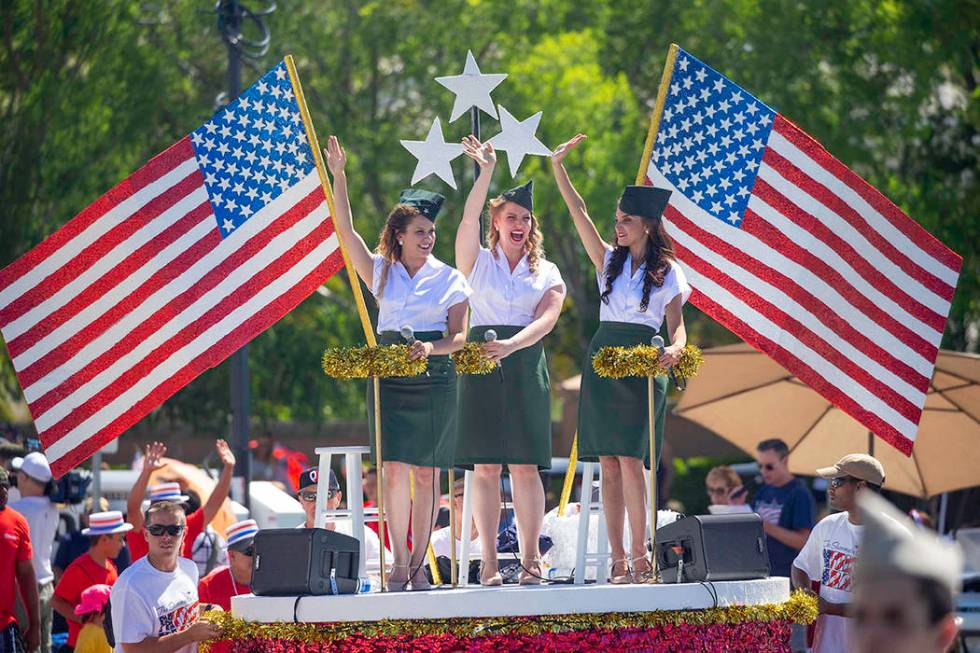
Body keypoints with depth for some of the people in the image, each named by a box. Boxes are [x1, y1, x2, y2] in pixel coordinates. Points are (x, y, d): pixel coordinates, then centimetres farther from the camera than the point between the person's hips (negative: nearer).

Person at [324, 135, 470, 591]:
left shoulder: (449, 278, 3)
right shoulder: (382, 271, 7)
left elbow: (459, 336, 1)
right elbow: (344, 229, 1)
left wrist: (432, 349, -19)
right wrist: (338, 176, -5)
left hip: (435, 378, -1)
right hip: (389, 378, 1)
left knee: (427, 473, 0)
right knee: (394, 469, -8)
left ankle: (419, 564, 5)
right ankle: (399, 564, -6)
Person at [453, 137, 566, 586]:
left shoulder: (546, 274, 11)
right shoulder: (477, 261, 9)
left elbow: (546, 319, -4)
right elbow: (469, 219, -9)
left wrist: (511, 344, -21)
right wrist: (486, 170, -17)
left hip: (526, 368, 1)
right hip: (481, 366, -1)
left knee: (525, 465, -3)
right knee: (486, 465, -4)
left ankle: (531, 558, -1)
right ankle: (489, 562, -3)